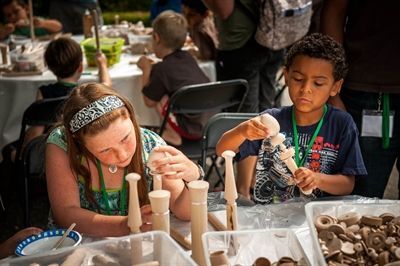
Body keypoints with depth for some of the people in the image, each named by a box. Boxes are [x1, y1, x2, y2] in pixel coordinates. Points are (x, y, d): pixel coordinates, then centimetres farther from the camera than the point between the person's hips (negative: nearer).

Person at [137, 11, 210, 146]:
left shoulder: (162, 69, -11)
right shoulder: (188, 57, 9)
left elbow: (149, 101, -1)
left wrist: (146, 69, 5)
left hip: (193, 128, -7)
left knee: (158, 96, -3)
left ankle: (173, 134, 4)